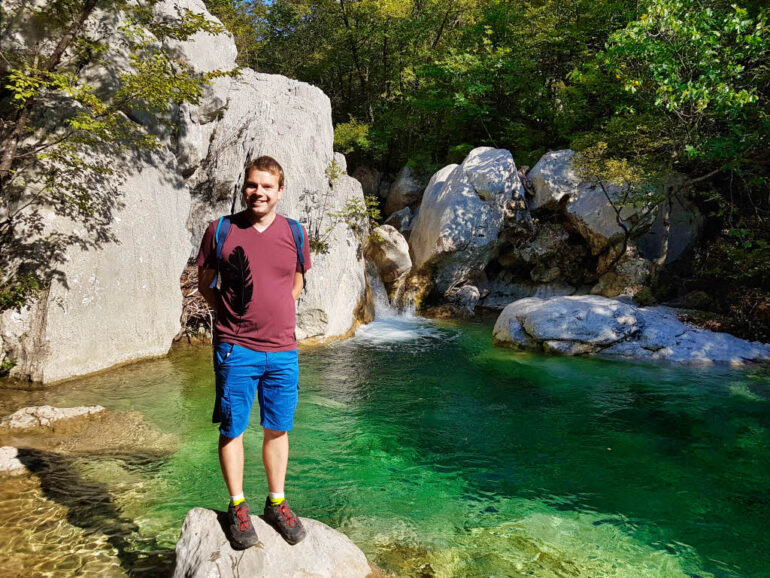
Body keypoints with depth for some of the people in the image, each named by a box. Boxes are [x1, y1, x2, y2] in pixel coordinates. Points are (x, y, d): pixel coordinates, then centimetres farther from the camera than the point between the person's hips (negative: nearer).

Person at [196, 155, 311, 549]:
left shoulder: (294, 233, 4)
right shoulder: (220, 230, -2)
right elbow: (205, 283, 8)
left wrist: (276, 311, 4)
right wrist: (231, 312, -4)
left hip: (282, 350, 2)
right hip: (235, 349, -2)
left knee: (277, 429, 12)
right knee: (232, 428, 7)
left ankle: (276, 503, 29)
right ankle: (237, 507, 24)